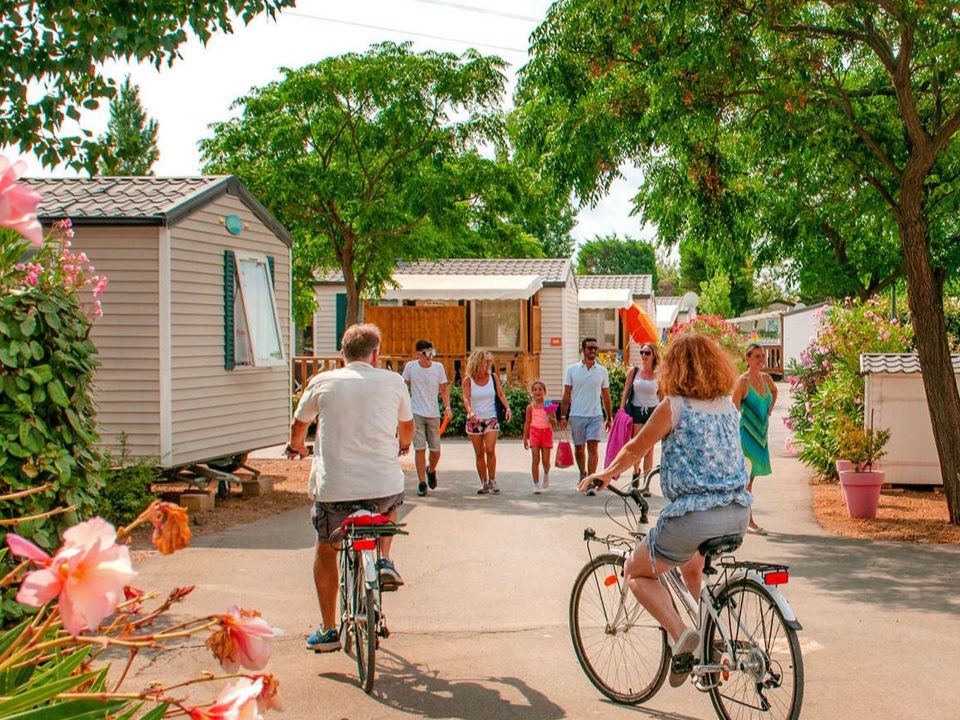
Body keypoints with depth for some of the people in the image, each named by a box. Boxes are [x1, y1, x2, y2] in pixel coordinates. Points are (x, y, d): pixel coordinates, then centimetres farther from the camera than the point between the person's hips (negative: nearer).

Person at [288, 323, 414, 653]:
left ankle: (328, 631, 22)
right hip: (384, 486, 1)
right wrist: (403, 446, 47)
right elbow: (407, 426, 23)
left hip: (333, 488, 0)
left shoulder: (323, 382, 5)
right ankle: (384, 561, 17)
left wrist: (296, 448, 45)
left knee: (325, 551, 23)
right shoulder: (393, 382, 5)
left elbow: (298, 424, 22)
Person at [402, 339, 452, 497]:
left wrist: (447, 407, -8)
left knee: (435, 450, 4)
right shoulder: (410, 367, -2)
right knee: (420, 448, -7)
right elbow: (404, 387, 10)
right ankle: (422, 483, 1)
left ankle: (431, 471, 36)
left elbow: (444, 389, 5)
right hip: (416, 413, -2)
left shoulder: (438, 367, 1)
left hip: (433, 414, 2)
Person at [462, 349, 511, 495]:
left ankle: (492, 480, -1)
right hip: (474, 420, 0)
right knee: (479, 453, 4)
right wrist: (470, 412, -32)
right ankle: (484, 484, 13)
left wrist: (507, 408, -16)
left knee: (490, 450, -15)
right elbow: (466, 398, -14)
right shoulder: (468, 380, -3)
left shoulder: (492, 378, 3)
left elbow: (500, 394, 1)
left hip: (491, 419, 0)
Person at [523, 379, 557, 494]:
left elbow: (554, 423, 3)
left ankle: (546, 474, 34)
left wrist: (550, 418, -19)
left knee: (545, 460, 0)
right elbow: (527, 423, 7)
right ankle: (536, 484, -1)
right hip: (535, 432, 0)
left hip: (546, 433, 0)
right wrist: (525, 438, 5)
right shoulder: (530, 407, 2)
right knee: (536, 460, -6)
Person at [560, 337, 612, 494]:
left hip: (596, 415, 0)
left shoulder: (602, 371, 6)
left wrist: (609, 417, 13)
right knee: (579, 448, 11)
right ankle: (583, 474, 33)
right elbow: (566, 395, 4)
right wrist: (563, 416, -2)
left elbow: (606, 396, 12)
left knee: (593, 447, -11)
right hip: (577, 415, 0)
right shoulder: (572, 370, 3)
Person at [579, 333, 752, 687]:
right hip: (738, 514, 7)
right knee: (691, 567, 36)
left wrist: (604, 475, 22)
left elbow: (635, 449, 4)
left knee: (636, 571, 15)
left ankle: (681, 634, -7)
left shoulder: (672, 406, -7)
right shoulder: (728, 405, 11)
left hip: (693, 516, -7)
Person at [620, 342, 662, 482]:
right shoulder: (634, 371, 1)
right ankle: (636, 471, 27)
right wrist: (621, 411, -2)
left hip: (652, 412, 0)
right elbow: (625, 392, 4)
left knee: (649, 450, 3)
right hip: (635, 411, 0)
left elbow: (662, 397, 6)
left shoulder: (658, 375, 1)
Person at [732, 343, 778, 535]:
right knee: (747, 475, -7)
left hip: (761, 431, 7)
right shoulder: (743, 381, -13)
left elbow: (774, 391, 32)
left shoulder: (766, 378, 8)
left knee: (750, 475, 13)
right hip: (747, 431, -7)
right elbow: (734, 409, -14)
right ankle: (748, 520, -3)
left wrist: (770, 409, 18)